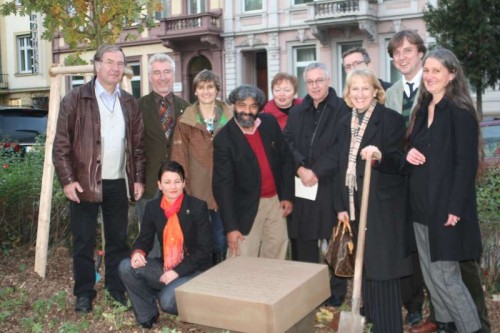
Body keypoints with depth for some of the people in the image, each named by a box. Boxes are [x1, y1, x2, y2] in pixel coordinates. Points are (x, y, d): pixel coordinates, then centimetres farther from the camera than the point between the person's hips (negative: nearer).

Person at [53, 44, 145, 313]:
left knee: (118, 239, 12)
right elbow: (61, 144, -6)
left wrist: (138, 178, 6)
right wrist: (67, 180, -12)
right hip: (85, 183, -3)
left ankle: (117, 287, 25)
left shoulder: (129, 103, 10)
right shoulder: (75, 99, -4)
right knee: (83, 241, 6)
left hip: (118, 183, 4)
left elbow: (137, 145, 12)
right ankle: (84, 292, 19)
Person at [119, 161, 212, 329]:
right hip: (165, 267, 5)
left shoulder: (198, 206, -12)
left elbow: (204, 249, -13)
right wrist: (138, 252, -17)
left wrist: (178, 271, -20)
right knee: (126, 267, -15)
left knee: (167, 300, -30)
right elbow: (145, 238, 9)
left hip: (193, 271, -5)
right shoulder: (152, 207, 1)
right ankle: (147, 315, 3)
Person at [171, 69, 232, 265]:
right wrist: (183, 190, -6)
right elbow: (179, 159, -1)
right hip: (197, 191, -1)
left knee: (221, 241, 9)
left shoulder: (230, 118, 5)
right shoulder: (186, 121, -1)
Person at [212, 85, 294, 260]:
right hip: (247, 208, -4)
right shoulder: (224, 139, -14)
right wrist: (231, 226, -18)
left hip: (276, 201, 5)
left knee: (275, 258, 14)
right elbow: (223, 184, -15)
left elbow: (285, 158, 8)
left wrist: (287, 195, 2)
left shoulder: (270, 123, -1)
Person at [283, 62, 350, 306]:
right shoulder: (296, 112, 14)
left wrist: (317, 171, -14)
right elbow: (287, 143, 6)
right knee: (302, 240, 8)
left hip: (331, 185, -4)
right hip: (301, 185, 5)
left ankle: (337, 290, 18)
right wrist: (300, 168, -10)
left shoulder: (343, 110, -3)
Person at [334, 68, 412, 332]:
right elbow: (343, 167, 12)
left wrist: (380, 156, -34)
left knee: (383, 266, -1)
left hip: (383, 204, -5)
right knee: (364, 266, 13)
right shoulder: (345, 123, 10)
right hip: (355, 204, 6)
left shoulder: (391, 119, -7)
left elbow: (398, 162, -12)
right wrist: (341, 206, 8)